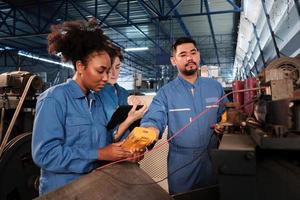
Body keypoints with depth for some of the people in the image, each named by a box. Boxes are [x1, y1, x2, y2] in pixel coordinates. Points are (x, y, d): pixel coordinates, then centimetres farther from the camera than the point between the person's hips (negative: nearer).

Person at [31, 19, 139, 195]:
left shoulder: (97, 101, 6)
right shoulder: (54, 98, -14)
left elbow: (99, 145, 10)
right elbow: (45, 153, -23)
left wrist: (123, 154, -9)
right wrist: (99, 155, -22)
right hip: (61, 190, -6)